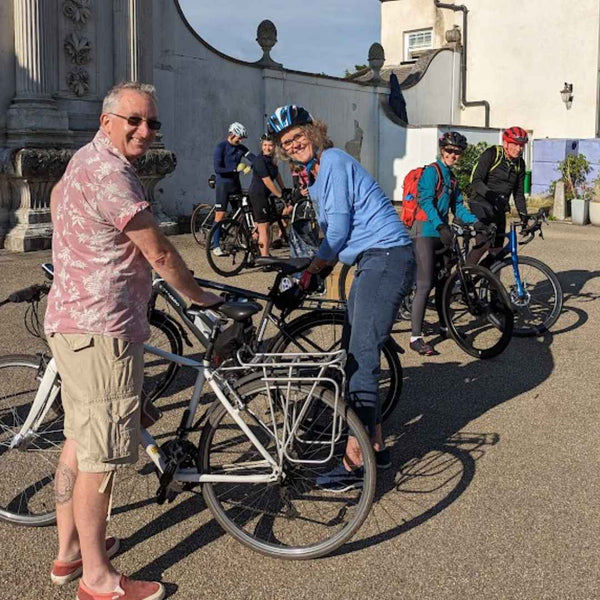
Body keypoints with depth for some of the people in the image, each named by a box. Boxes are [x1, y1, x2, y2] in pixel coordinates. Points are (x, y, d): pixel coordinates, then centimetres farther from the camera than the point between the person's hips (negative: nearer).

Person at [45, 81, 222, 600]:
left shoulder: (84, 160, 17)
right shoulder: (109, 172, -18)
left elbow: (57, 202, 36)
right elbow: (160, 253, -17)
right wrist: (200, 296, -2)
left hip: (72, 319, 11)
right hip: (102, 329, -11)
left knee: (79, 440, 19)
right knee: (101, 454, -2)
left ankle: (69, 551, 31)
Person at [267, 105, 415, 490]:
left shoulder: (333, 161, -8)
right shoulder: (316, 176, 21)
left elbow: (338, 229, -13)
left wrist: (312, 271, -2)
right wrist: (319, 271, 14)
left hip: (387, 258, -10)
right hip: (374, 261, 10)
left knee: (361, 357, -13)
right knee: (357, 354, 11)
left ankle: (355, 461, -9)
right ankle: (375, 446, 20)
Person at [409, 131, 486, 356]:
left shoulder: (451, 177, 18)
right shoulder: (432, 171, -8)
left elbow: (457, 207, 17)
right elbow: (426, 202, -19)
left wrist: (476, 221, 1)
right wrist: (440, 226, -30)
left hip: (441, 233, 9)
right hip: (425, 230, -9)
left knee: (444, 280, 16)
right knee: (425, 284, -13)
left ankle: (445, 326, 32)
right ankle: (416, 337, -12)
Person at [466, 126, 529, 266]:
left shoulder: (519, 164, 9)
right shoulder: (491, 154, -10)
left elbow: (518, 193, 12)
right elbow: (476, 181, -19)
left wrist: (523, 215, 0)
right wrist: (491, 194, -34)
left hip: (499, 210, 7)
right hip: (481, 205, -7)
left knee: (497, 251, 2)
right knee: (484, 242, -25)